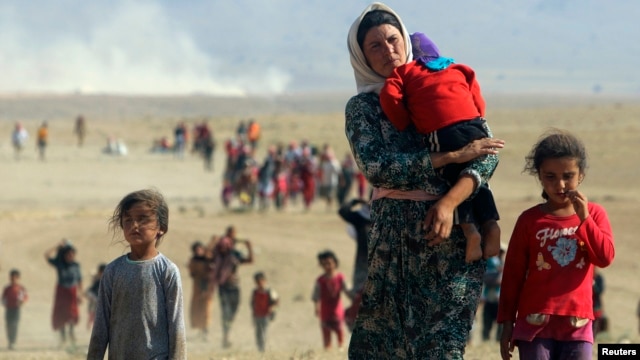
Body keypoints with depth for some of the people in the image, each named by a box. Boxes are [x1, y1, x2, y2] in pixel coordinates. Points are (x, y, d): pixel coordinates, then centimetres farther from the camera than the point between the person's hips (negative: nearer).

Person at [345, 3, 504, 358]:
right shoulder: (362, 107, 8)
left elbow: (487, 153, 0)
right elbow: (376, 168, -10)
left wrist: (450, 201, -17)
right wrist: (452, 156, -14)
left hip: (455, 233, 0)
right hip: (395, 237, 0)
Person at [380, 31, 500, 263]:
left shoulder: (404, 72, 18)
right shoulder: (458, 69, 29)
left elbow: (389, 97, 3)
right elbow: (477, 98, 20)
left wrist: (404, 125, 13)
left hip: (440, 132, -4)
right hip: (474, 125, 4)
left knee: (454, 182, 7)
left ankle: (468, 227, -13)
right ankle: (490, 224, 1)